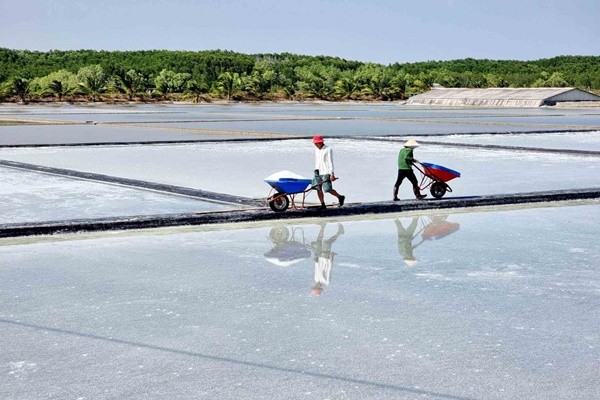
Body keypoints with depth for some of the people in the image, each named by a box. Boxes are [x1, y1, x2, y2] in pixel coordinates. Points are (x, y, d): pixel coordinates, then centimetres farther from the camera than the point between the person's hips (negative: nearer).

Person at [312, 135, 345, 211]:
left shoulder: (328, 150, -8)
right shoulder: (316, 150, 13)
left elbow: (330, 162, -13)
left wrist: (332, 174, -18)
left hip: (326, 173, -7)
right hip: (318, 172, 7)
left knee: (328, 189, -9)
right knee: (318, 189, 0)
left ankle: (340, 197, 13)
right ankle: (323, 205, 7)